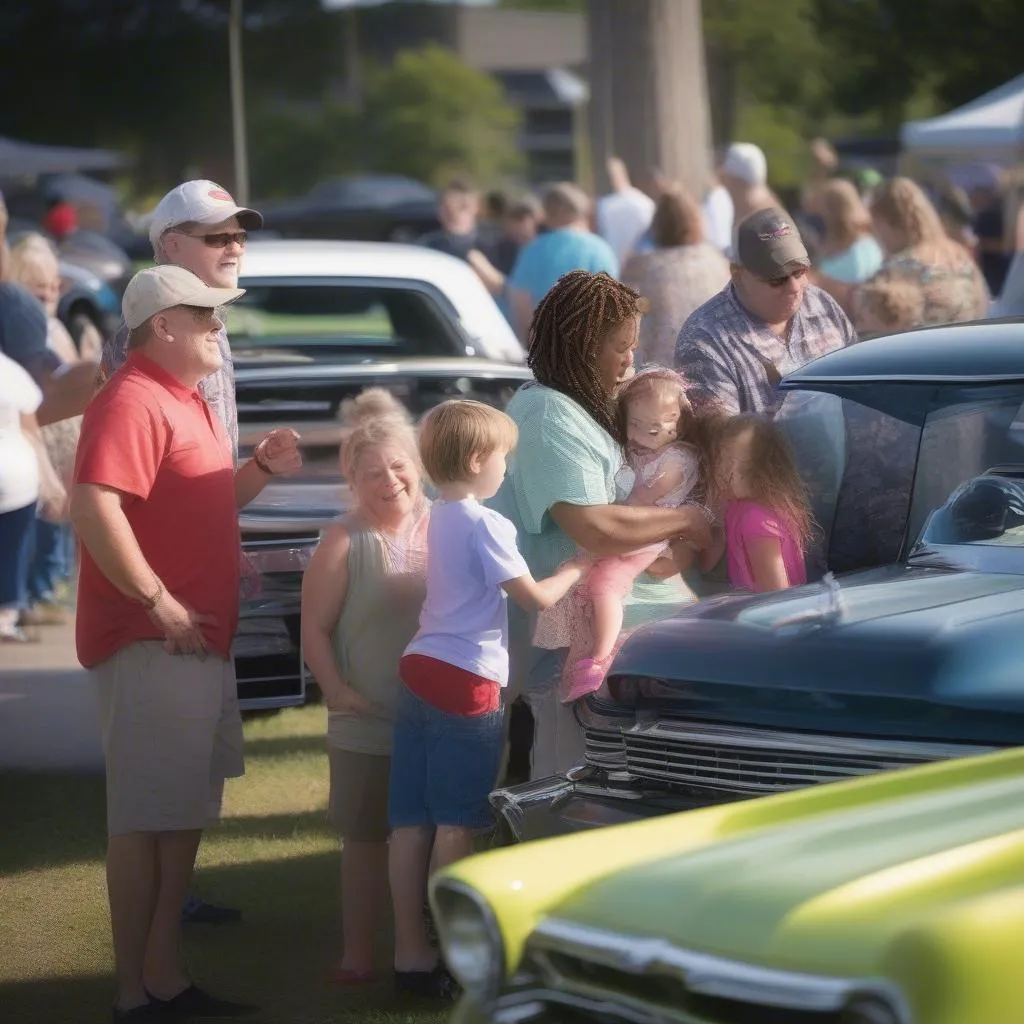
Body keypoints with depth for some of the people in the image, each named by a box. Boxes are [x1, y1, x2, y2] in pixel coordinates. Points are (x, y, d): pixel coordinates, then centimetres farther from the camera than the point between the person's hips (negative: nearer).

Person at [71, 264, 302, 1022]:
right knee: (146, 818, -6)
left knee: (186, 812, 15)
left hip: (200, 640, 10)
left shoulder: (184, 402, 17)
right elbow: (95, 509, -28)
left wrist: (263, 468, 10)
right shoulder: (132, 401, -16)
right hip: (151, 642, -10)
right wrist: (158, 602, -25)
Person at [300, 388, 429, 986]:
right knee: (366, 838, 5)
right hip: (368, 725, -3)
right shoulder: (345, 544, -7)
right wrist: (337, 690, -16)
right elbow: (315, 629, -6)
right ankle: (358, 954, 13)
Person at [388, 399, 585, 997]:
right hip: (467, 681, -8)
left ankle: (411, 953, 8)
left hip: (420, 674, 8)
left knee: (412, 824, 5)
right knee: (457, 826, -3)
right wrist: (575, 571, 9)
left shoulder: (441, 519, 17)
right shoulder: (485, 524, -9)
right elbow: (537, 598, -8)